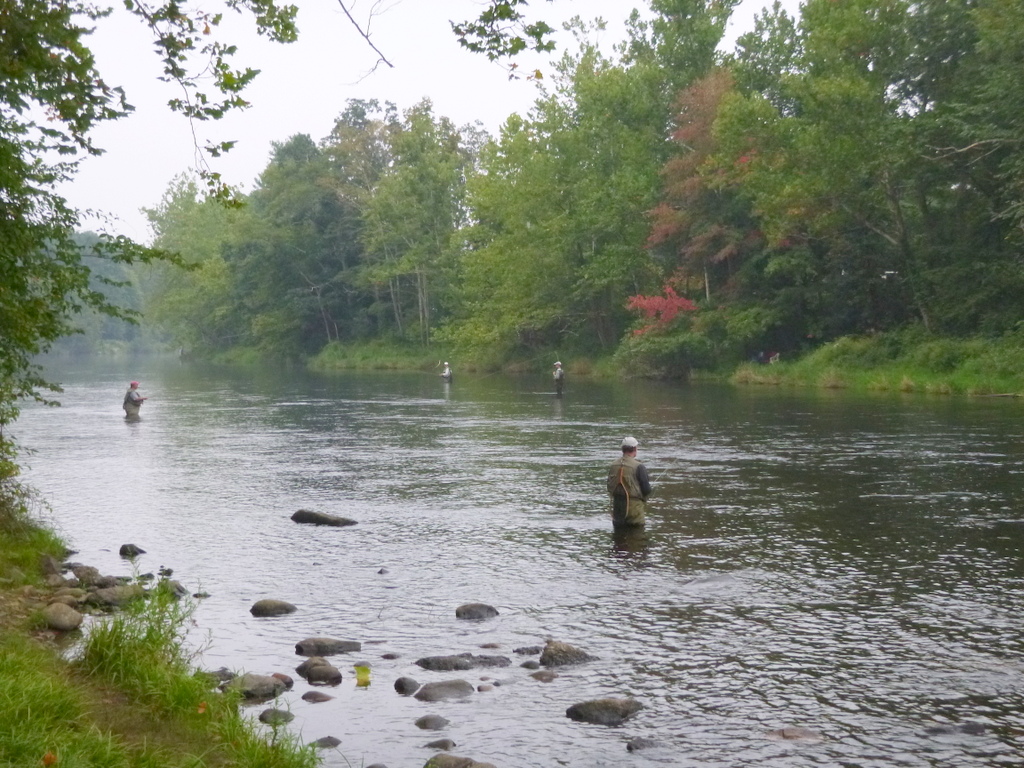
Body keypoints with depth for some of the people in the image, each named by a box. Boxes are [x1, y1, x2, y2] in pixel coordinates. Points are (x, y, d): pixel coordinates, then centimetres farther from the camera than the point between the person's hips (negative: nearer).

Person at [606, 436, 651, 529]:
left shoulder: (613, 465, 2)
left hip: (617, 506, 6)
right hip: (634, 507, -6)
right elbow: (647, 490, -12)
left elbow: (609, 487, 10)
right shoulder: (639, 467, -16)